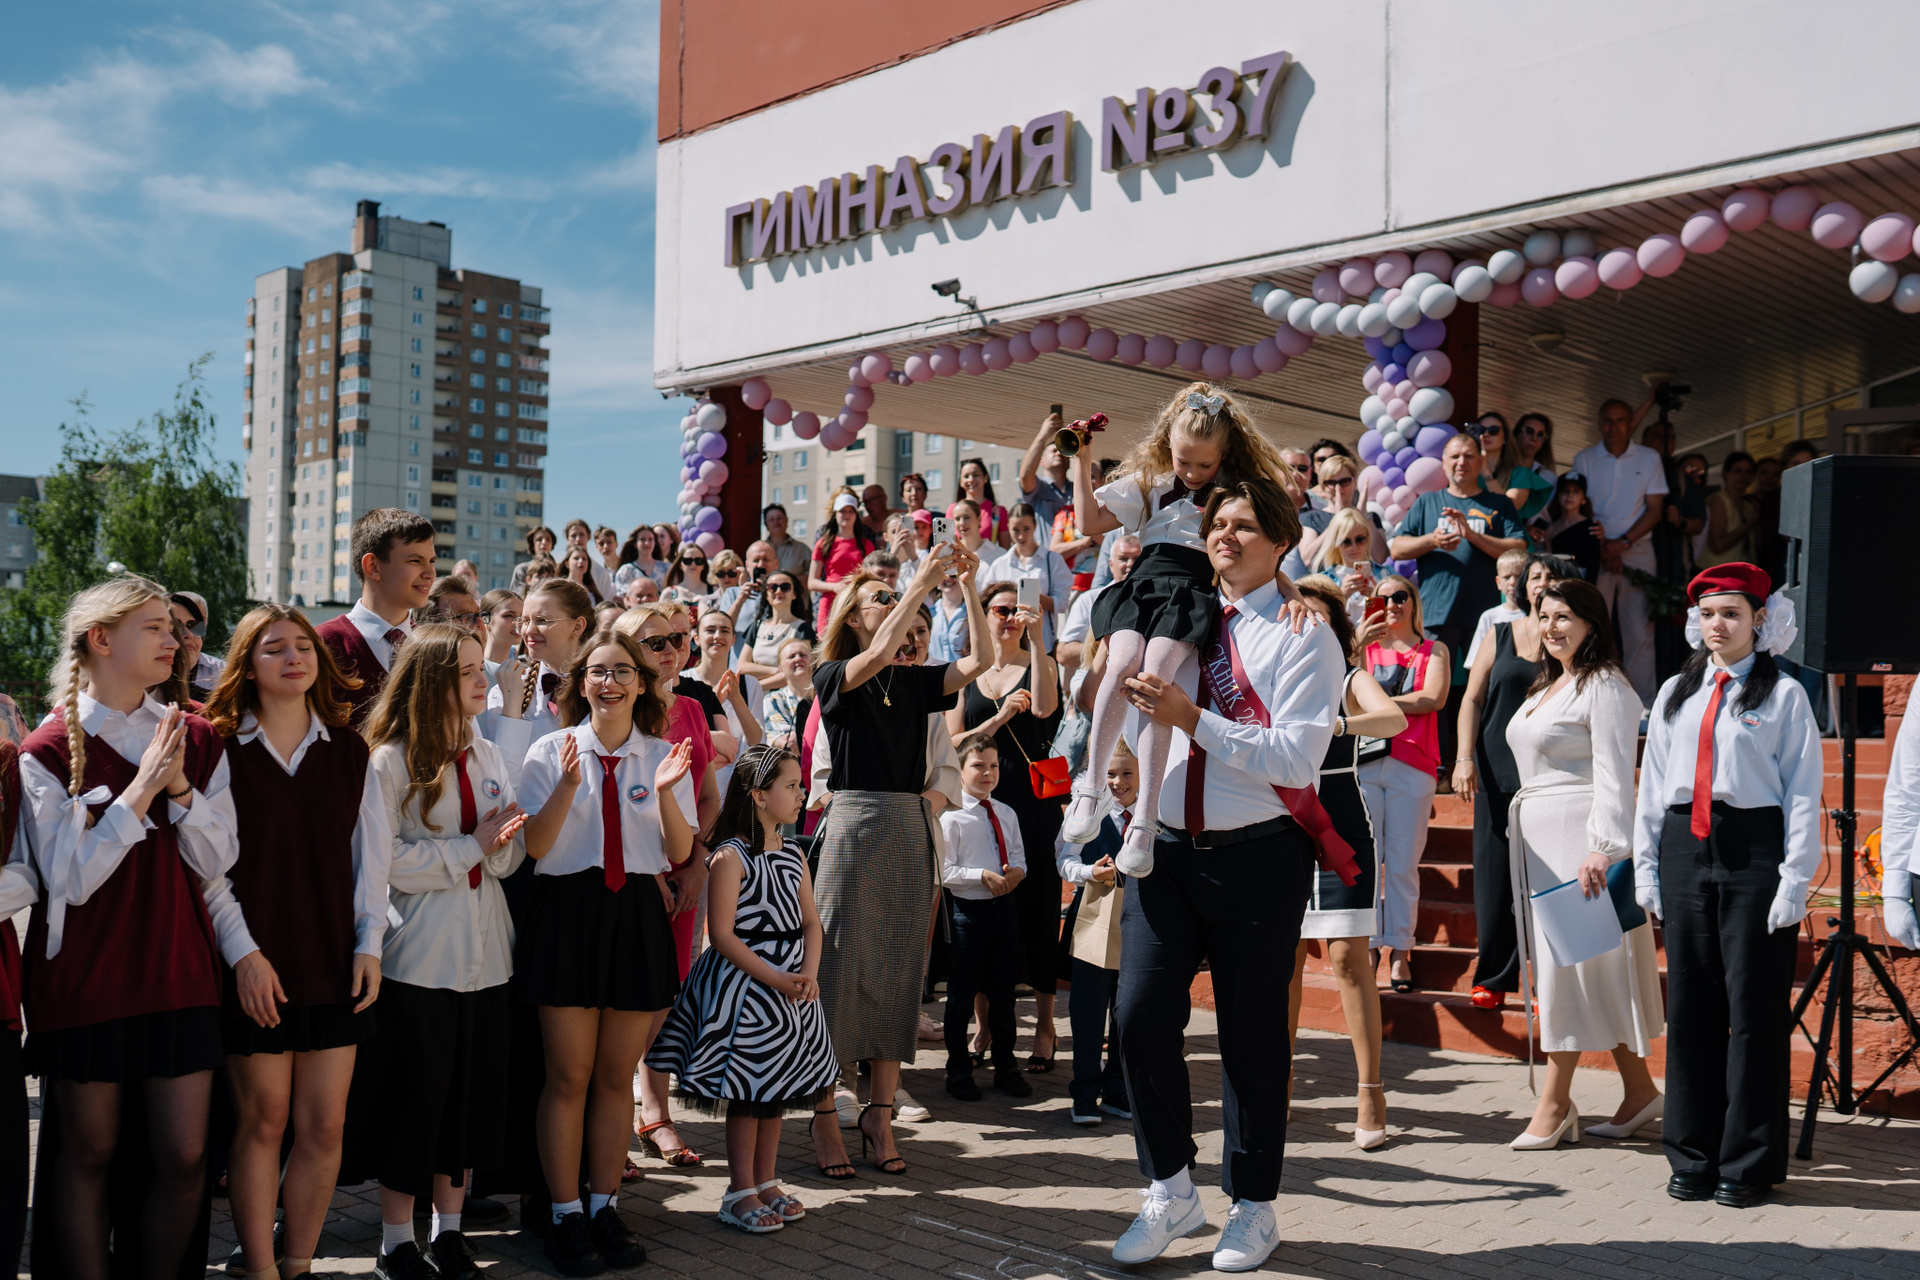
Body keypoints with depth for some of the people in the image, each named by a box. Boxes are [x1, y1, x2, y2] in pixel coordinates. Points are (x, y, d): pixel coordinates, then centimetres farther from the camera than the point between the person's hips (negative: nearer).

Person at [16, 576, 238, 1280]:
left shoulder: (197, 739, 5)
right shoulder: (48, 751, -7)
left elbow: (217, 860, 2)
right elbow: (69, 879, -13)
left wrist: (181, 788, -13)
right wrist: (140, 790, -18)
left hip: (180, 973, 3)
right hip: (85, 978, -3)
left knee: (184, 1154, 4)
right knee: (88, 1151, 8)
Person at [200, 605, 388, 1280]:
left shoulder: (349, 751, 9)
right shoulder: (220, 749, 0)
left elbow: (371, 852, 9)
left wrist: (370, 945, 1)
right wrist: (243, 952, -10)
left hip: (333, 960, 3)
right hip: (254, 966, -3)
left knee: (324, 1125, 3)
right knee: (262, 1122, 3)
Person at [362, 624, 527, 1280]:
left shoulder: (489, 757, 11)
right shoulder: (390, 760, -8)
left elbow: (512, 855, 9)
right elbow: (381, 857, -16)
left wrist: (499, 847, -14)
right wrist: (469, 847, -15)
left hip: (485, 954, 6)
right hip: (419, 955, -5)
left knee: (472, 1093, 10)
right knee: (412, 1098, 3)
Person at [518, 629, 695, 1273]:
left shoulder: (664, 756, 6)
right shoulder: (551, 751, 1)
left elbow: (680, 853, 0)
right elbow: (535, 845, -5)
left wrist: (665, 792, -16)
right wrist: (568, 787, -20)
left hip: (639, 913, 2)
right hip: (567, 910, -2)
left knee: (617, 1075, 9)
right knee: (569, 1075, 2)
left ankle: (604, 1207, 21)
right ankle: (566, 1216, 13)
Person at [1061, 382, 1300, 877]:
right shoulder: (1150, 482, 20)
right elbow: (1091, 520, 20)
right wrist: (1081, 462, 15)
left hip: (1193, 594, -3)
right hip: (1144, 583, 3)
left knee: (1155, 674, -29)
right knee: (1123, 662, -29)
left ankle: (1146, 819, -33)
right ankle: (1090, 787, -24)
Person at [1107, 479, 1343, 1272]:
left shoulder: (1303, 636, -3)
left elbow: (1296, 758, -15)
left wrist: (1193, 718, -20)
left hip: (1257, 855, -4)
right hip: (1169, 848, 4)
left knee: (1250, 1030, 6)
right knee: (1142, 1014, -2)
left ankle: (1252, 1206, 25)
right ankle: (1170, 1191, 18)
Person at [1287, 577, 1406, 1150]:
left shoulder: (1351, 679, -2)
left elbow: (1395, 719, -21)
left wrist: (1333, 724, -37)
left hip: (1342, 830, -3)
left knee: (1348, 956, -6)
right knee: (1284, 957, 6)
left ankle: (1370, 1091, 0)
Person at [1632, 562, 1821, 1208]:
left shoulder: (1783, 695, 1)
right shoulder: (1675, 693, 14)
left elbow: (1803, 794, -2)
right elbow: (1652, 783, 14)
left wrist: (1795, 882, -9)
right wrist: (1646, 869, 9)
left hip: (1753, 851, -4)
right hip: (1685, 848, 4)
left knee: (1753, 1008, 1)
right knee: (1690, 1004, 7)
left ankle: (1748, 1162, 12)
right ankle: (1693, 1157, 18)